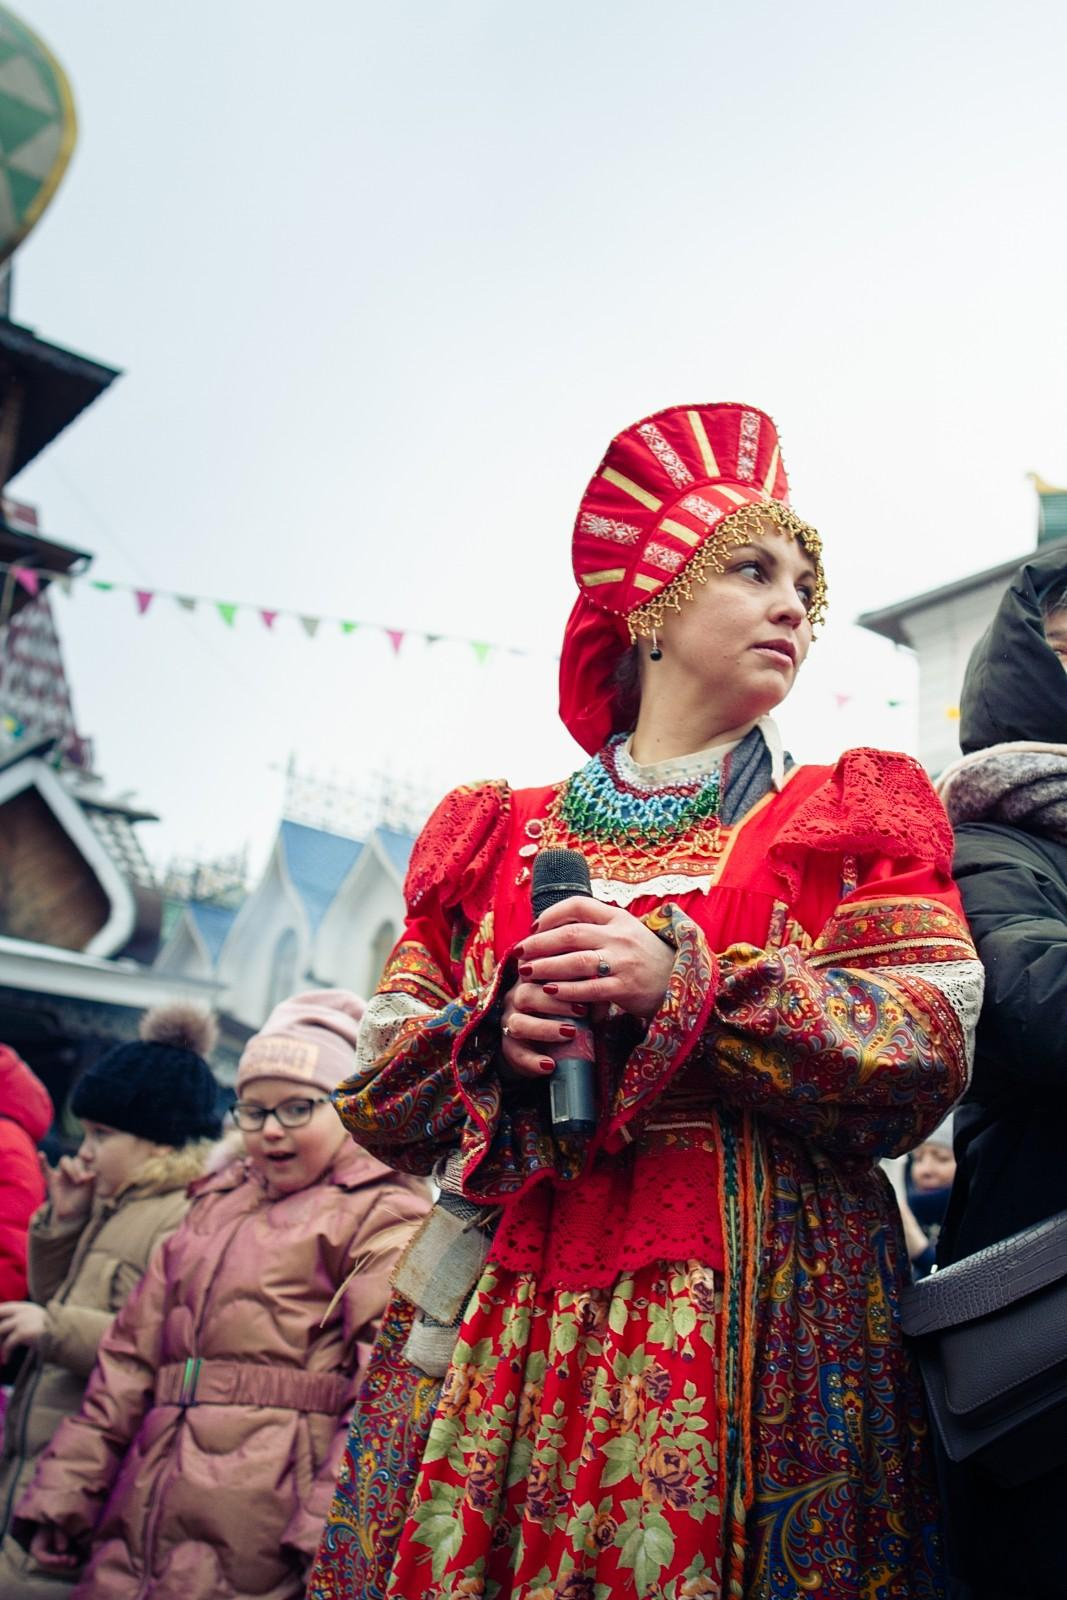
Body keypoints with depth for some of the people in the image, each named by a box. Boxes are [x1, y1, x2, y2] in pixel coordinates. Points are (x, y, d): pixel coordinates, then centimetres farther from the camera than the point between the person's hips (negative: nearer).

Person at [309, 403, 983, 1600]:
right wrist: (495, 1030, -11)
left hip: (761, 1316, -1)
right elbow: (375, 1091, 10)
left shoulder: (845, 817, 10)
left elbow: (928, 1055, -5)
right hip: (501, 1312, 2)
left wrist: (687, 981, -15)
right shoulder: (500, 836, 13)